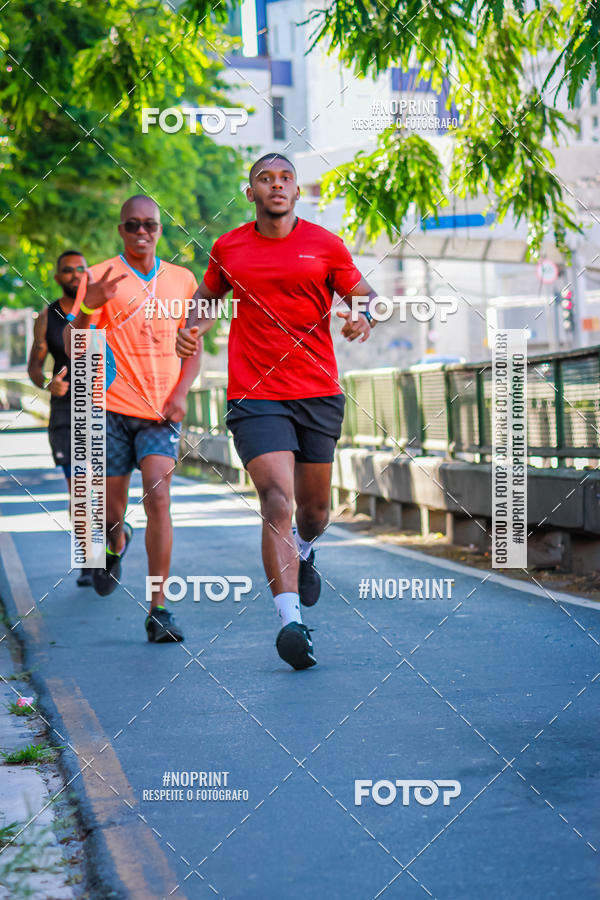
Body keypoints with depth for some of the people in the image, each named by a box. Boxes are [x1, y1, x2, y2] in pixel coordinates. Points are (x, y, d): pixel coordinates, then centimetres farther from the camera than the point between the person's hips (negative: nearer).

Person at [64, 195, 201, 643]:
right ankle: (117, 543, 46)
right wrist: (89, 306, -25)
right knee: (113, 502, 7)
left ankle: (159, 610, -13)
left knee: (158, 497, -15)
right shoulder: (100, 279, -1)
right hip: (112, 406, -1)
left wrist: (181, 393, -1)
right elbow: (75, 348, -6)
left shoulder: (182, 280, 8)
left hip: (162, 411, 1)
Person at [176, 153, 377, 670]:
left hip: (319, 394, 2)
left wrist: (363, 317, -14)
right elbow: (209, 295, 24)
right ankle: (290, 621, -23)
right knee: (277, 500, -19)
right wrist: (193, 329, 4)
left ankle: (304, 553, 51)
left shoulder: (324, 244, 3)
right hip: (255, 395, -1)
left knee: (314, 507, 14)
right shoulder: (228, 248, 7)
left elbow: (365, 295, 9)